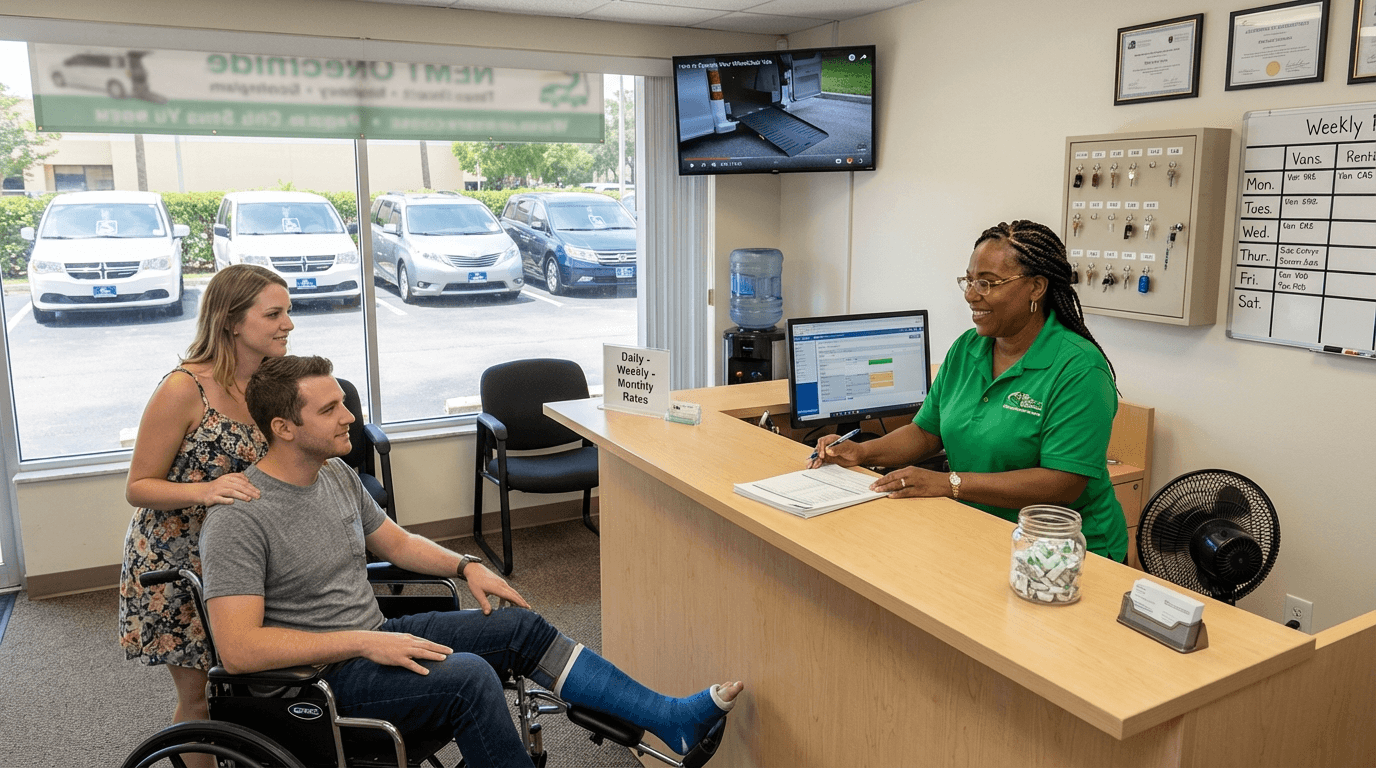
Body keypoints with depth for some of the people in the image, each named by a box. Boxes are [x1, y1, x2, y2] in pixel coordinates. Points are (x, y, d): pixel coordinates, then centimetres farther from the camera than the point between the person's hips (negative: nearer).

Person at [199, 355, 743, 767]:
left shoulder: (335, 473, 6)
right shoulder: (238, 519, -20)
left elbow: (395, 542, 18)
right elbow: (238, 649, -26)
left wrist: (466, 566, 2)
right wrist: (363, 643, -28)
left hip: (375, 638, 8)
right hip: (322, 676, -8)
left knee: (521, 627, -4)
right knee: (468, 677, -31)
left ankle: (672, 719, -5)